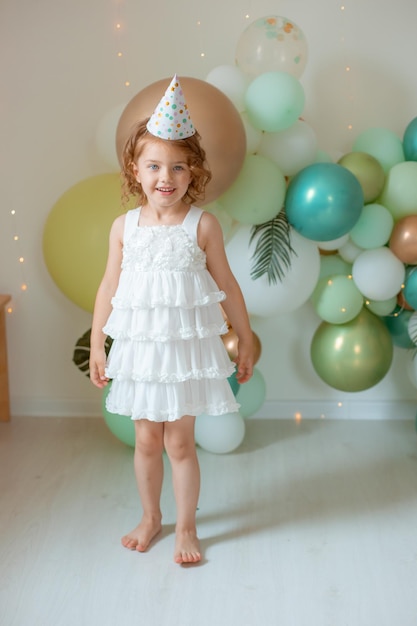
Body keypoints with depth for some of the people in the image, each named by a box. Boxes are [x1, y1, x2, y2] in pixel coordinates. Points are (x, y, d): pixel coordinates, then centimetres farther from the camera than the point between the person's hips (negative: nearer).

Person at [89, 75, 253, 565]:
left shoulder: (202, 225, -7)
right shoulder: (124, 226, -1)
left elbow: (226, 285, 0)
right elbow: (109, 286, 5)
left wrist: (246, 340, 5)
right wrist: (96, 345, 7)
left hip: (187, 345, -2)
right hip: (139, 346, 2)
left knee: (179, 441, 6)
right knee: (146, 439, 13)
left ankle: (186, 527, 24)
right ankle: (150, 517, 34)